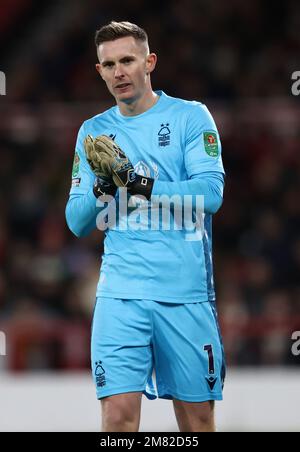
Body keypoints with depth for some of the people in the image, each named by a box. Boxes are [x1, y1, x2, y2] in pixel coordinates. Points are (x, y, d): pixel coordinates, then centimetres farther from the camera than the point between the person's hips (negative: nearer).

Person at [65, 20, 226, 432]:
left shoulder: (190, 116, 2)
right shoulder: (94, 132, 12)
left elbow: (211, 193, -12)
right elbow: (77, 222, 10)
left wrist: (138, 184, -19)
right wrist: (103, 187, -10)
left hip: (187, 294, -2)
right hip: (121, 293, 2)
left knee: (197, 418, 4)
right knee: (118, 413, -11)